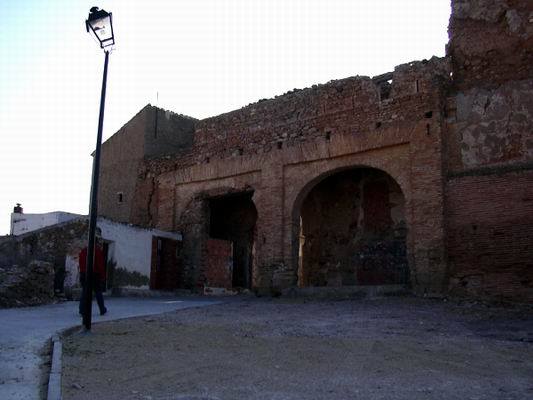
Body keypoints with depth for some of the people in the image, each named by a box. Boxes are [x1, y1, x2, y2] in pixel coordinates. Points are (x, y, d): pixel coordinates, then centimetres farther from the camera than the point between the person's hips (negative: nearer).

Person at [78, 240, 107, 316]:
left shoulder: (83, 251, 12)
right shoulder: (98, 251, -7)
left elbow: (81, 264, 12)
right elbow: (101, 265, -10)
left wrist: (82, 273, 13)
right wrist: (103, 276, -5)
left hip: (84, 274, 4)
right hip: (95, 275, -4)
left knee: (84, 292, 5)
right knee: (98, 293, 8)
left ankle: (82, 311, -3)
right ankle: (102, 310, 18)